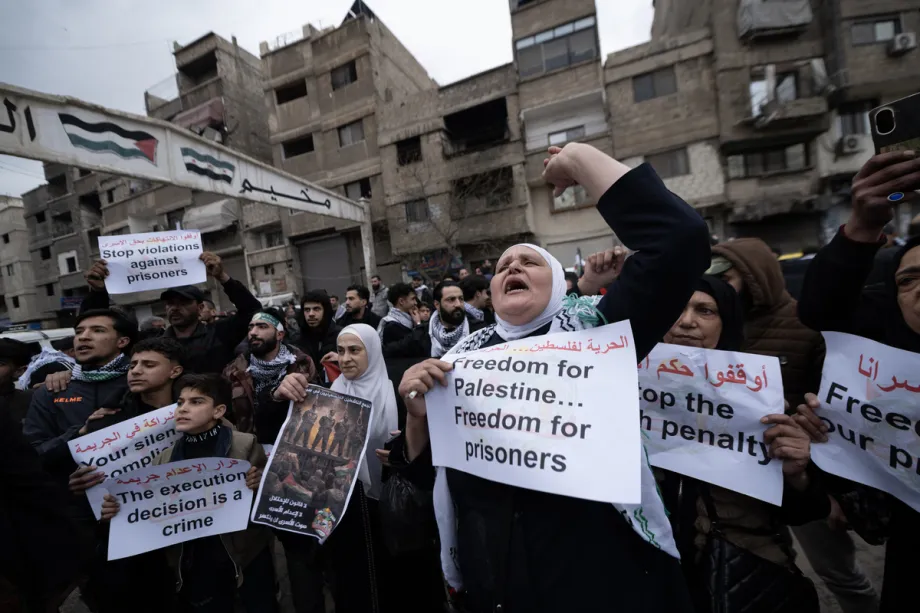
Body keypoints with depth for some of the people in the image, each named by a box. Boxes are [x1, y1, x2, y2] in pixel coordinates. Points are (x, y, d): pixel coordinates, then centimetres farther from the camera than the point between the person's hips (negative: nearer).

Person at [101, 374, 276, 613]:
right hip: (194, 564, 3)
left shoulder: (245, 444, -11)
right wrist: (118, 510, -11)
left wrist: (259, 484, -28)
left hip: (246, 557, -3)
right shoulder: (165, 457, 1)